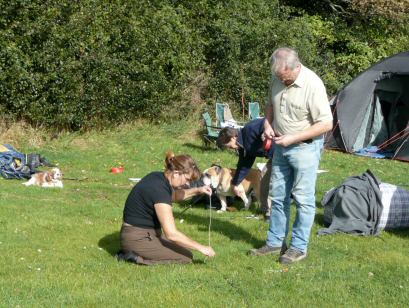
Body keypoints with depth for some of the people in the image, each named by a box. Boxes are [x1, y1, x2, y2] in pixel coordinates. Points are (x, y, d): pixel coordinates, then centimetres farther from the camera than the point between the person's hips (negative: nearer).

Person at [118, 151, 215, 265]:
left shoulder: (158, 178, 2)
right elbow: (171, 233, -28)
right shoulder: (159, 190, -26)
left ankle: (136, 252, 9)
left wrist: (197, 190, 12)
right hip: (137, 239, -10)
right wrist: (200, 247, -20)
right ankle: (139, 257, -8)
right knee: (186, 257, -7)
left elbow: (174, 195, 27)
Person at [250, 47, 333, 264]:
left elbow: (326, 124, -21)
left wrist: (293, 138, -22)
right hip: (281, 147, 7)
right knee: (278, 196, 14)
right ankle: (275, 242, 25)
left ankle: (299, 247, 9)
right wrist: (268, 124, -1)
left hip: (305, 147, -7)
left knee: (303, 199, -1)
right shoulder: (277, 79, -1)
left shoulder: (312, 85, -22)